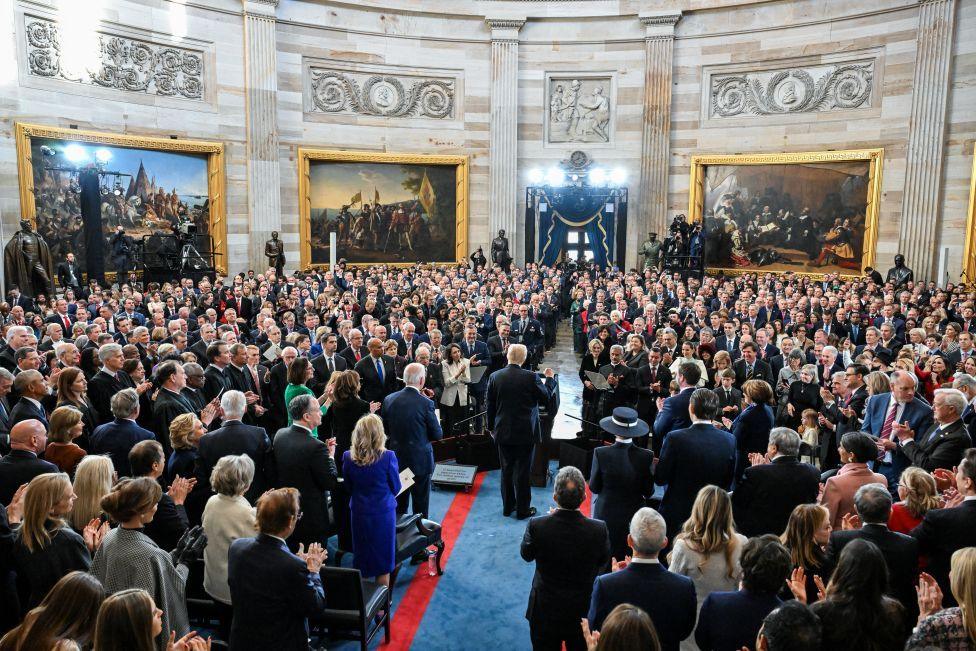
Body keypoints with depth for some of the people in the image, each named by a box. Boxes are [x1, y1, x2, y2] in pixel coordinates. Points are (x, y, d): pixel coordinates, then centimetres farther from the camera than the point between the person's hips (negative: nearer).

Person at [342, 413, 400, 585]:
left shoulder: (348, 457, -10)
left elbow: (348, 488, 3)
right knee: (383, 563, 11)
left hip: (359, 513, 3)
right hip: (383, 513, -3)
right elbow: (396, 488, -6)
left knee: (361, 560, 18)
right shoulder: (388, 457, -19)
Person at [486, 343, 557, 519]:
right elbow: (546, 398, -3)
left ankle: (507, 506, 25)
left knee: (506, 470, 15)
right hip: (525, 432, -3)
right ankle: (523, 510, 14)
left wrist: (492, 426, 15)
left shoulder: (494, 377, -5)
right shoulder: (531, 377, -15)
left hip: (503, 432, 3)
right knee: (522, 471, 6)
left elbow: (489, 405, 3)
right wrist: (550, 379, 12)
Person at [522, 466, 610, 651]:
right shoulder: (599, 529, -23)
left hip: (545, 610, 0)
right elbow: (604, 562, -4)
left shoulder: (537, 525, -26)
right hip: (584, 611, 1)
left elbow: (526, 555, -5)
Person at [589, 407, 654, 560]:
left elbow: (594, 487, -7)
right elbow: (648, 491, -3)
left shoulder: (601, 453, -17)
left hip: (606, 516, -1)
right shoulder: (646, 456, -13)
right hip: (634, 517, 1)